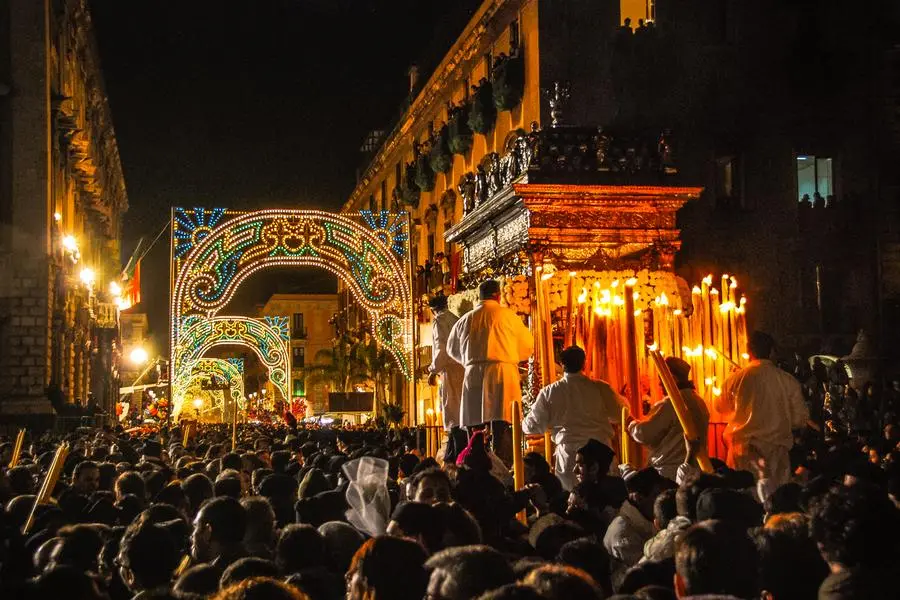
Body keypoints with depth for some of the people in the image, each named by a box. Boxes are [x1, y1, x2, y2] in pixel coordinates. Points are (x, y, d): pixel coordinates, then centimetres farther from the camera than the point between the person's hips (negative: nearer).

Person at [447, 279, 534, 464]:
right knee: (502, 428, -7)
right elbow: (527, 346, 9)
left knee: (475, 429, 7)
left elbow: (453, 349, 25)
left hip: (473, 377, 4)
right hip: (503, 374, -4)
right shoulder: (508, 316, 1)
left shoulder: (465, 320, 11)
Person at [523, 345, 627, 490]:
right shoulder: (601, 388, -3)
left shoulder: (549, 392, -2)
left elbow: (535, 425, 3)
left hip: (568, 453, 0)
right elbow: (618, 415, 9)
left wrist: (523, 424, 25)